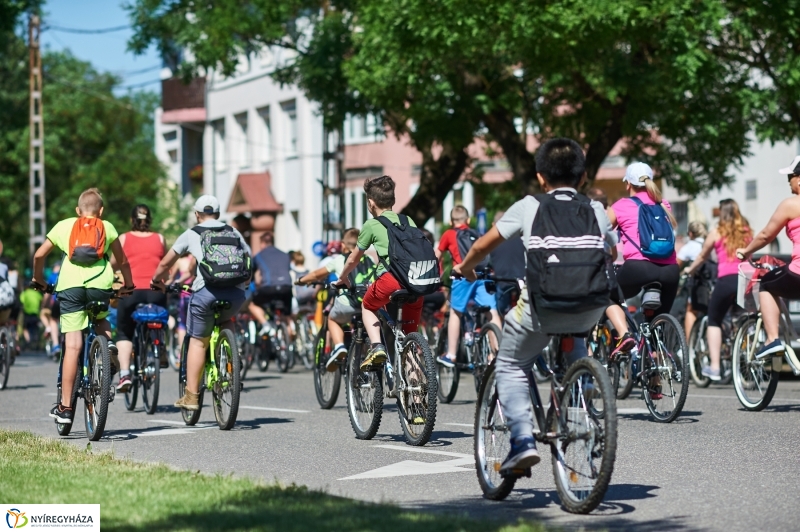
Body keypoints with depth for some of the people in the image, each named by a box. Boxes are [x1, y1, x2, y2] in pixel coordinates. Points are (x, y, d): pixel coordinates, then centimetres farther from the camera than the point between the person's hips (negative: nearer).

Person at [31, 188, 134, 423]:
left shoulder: (64, 226, 22)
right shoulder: (107, 227, 21)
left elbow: (39, 255, 23)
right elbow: (121, 261, 23)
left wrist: (38, 279, 39)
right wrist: (128, 284, 38)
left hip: (70, 285, -1)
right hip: (100, 285, 1)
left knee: (72, 346, -2)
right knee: (101, 320, 33)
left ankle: (65, 406, -3)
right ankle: (108, 342, -1)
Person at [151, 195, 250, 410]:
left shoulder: (191, 234, 15)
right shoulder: (234, 232, 22)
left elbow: (165, 264, 20)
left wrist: (156, 280, 39)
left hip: (206, 290, -3)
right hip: (236, 292, 3)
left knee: (198, 341, 9)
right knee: (225, 321, 34)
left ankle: (191, 396, 8)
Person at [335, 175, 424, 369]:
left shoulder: (372, 225, 14)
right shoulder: (409, 221, 24)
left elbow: (353, 260, 25)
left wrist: (343, 277, 44)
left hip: (391, 279, -4)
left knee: (368, 306, 25)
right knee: (410, 334, 16)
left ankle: (376, 345, 3)